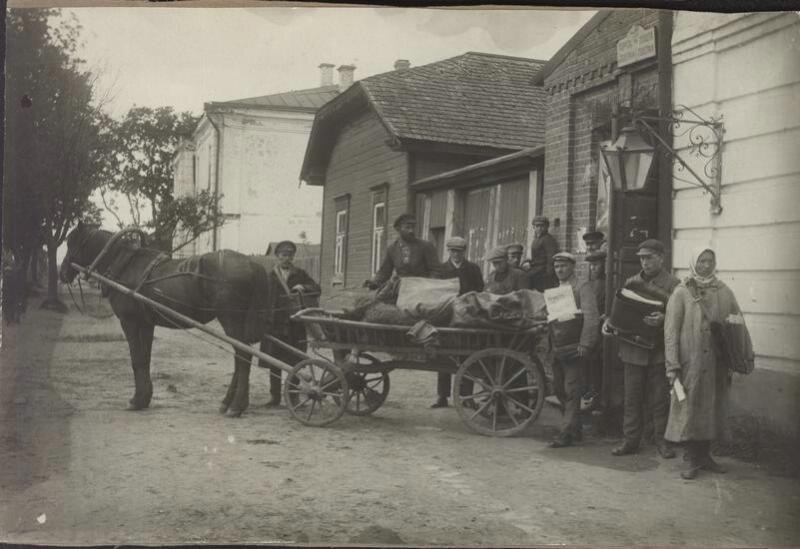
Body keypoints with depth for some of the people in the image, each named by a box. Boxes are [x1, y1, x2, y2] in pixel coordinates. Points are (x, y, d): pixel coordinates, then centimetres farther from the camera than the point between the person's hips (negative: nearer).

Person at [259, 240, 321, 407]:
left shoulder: (300, 275, 10)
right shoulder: (269, 277, 11)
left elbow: (316, 289, 6)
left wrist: (303, 287, -13)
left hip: (295, 325, -1)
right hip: (274, 324, 1)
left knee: (294, 362, 3)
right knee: (274, 363, 4)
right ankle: (275, 396, 13)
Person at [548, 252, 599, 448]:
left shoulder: (582, 288, -5)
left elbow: (591, 319, -13)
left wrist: (584, 345, -19)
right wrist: (549, 343, 9)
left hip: (574, 349, -7)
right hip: (557, 349, 7)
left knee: (571, 391, -5)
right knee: (559, 389, 12)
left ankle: (567, 433, -1)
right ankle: (575, 428, 25)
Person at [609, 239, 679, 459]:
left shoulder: (673, 285, -2)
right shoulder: (631, 282, 13)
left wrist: (663, 320, -26)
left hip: (659, 351, -4)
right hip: (633, 348, 4)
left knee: (660, 397, 3)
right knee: (632, 397, 7)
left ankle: (661, 439, 15)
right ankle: (631, 440, 14)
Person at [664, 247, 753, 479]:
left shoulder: (724, 292, 7)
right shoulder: (681, 293, -4)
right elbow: (671, 330, -7)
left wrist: (747, 354, 5)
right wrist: (672, 365, -12)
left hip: (716, 363, 4)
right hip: (690, 362, -4)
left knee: (712, 408, 9)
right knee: (689, 408, 0)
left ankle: (705, 455, 22)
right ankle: (692, 460, 11)